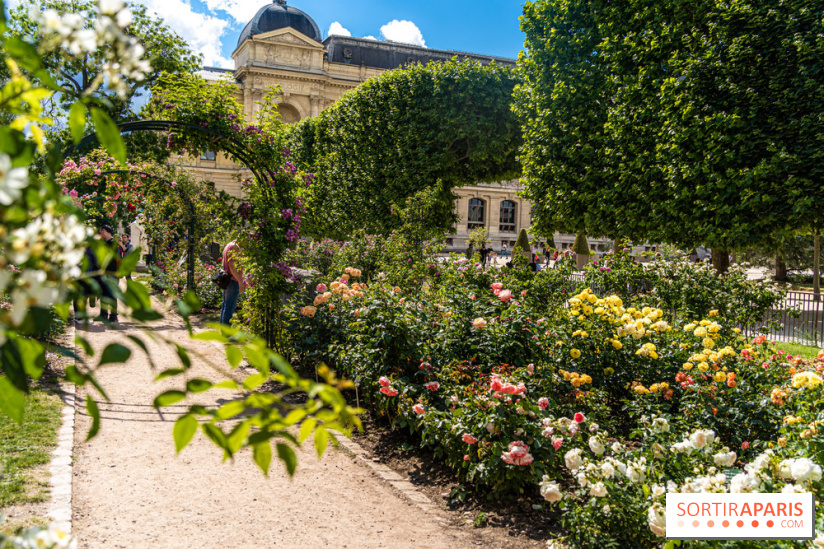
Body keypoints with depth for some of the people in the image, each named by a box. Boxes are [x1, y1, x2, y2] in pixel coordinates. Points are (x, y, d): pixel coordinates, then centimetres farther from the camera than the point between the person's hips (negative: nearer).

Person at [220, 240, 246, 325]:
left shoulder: (228, 246, 18)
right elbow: (232, 266, -21)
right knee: (230, 307, -8)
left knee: (225, 306, 13)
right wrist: (240, 281, -23)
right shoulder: (234, 247, -14)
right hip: (233, 281, -10)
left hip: (227, 280, 10)